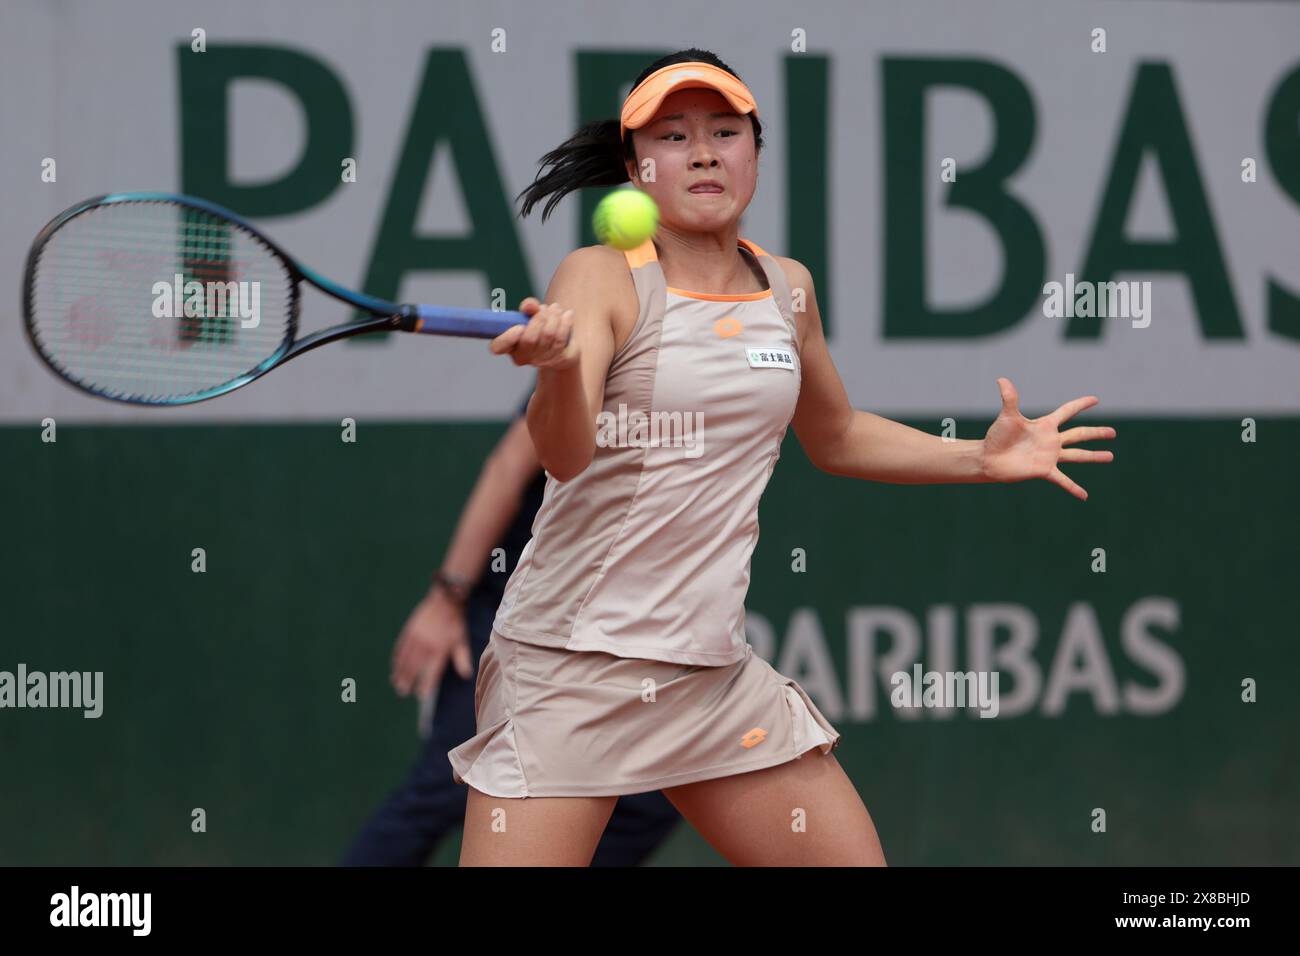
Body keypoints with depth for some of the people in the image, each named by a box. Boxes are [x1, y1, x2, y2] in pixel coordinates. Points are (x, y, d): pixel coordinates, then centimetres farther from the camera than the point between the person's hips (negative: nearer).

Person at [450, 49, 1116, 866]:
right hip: (568, 674, -5)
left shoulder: (787, 288, 8)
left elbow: (834, 437, 26)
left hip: (716, 673, 6)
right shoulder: (601, 278, -10)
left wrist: (982, 458, 14)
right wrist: (559, 365, -47)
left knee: (854, 858, 3)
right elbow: (564, 453, -26)